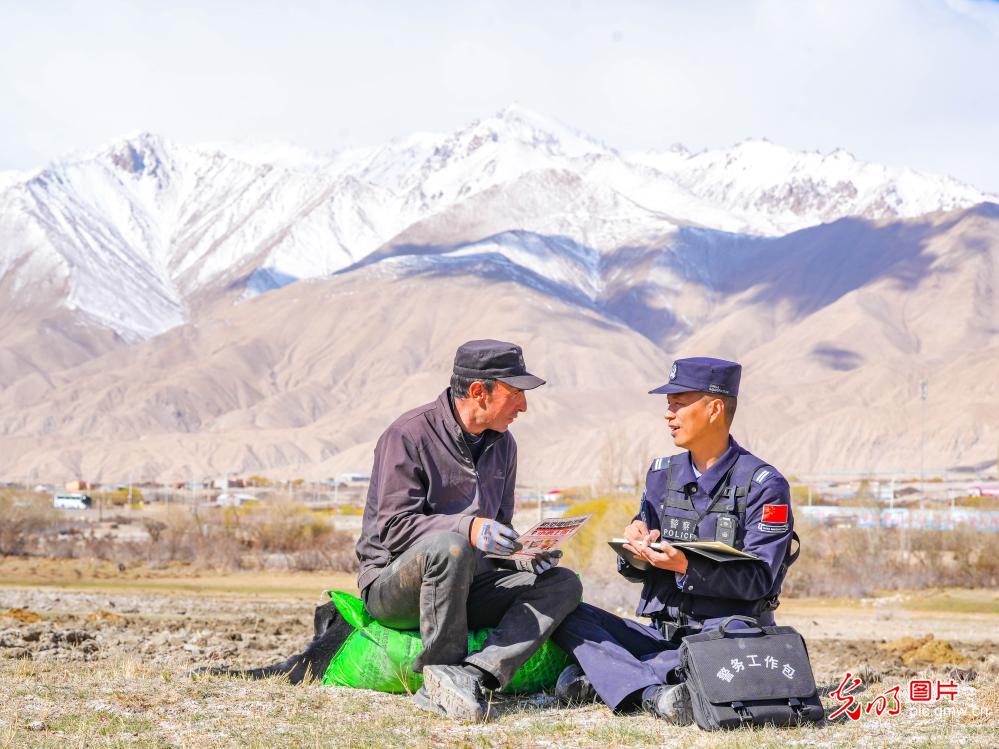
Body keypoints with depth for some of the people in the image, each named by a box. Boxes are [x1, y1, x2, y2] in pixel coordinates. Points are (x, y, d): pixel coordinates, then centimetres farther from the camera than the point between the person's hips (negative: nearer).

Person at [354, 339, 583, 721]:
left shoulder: (502, 444, 11)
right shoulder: (409, 435, -12)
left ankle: (472, 675, -33)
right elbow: (394, 528, -19)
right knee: (449, 546, -39)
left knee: (563, 584, -14)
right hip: (391, 586, -7)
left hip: (465, 588, 7)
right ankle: (443, 672, -27)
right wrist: (467, 528, -33)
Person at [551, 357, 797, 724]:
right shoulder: (662, 474, 13)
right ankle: (652, 692, -37)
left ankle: (603, 676, -34)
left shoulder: (762, 484, -4)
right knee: (567, 616, -14)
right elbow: (638, 572, 13)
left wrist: (686, 567, -28)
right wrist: (634, 551, -12)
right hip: (661, 634, 5)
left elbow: (759, 579, -13)